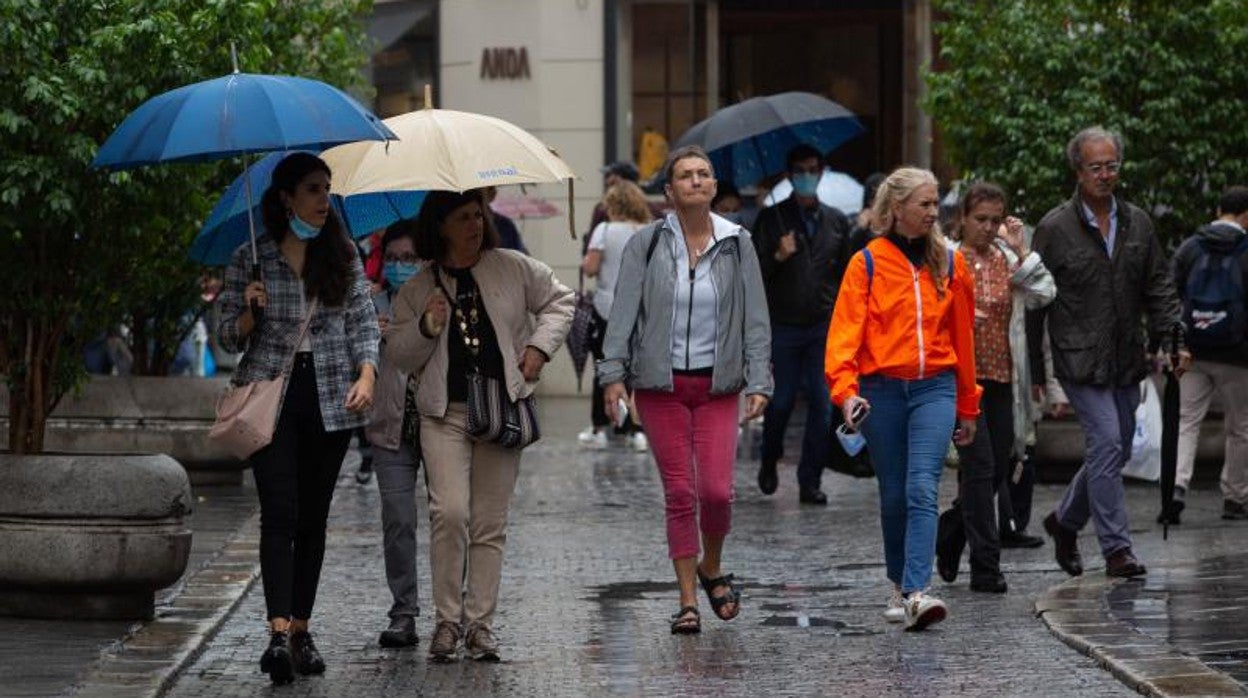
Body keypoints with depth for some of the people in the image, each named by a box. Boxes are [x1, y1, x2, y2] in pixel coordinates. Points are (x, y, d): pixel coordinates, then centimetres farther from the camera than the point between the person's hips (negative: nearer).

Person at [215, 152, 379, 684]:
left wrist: (366, 376, -9)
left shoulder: (343, 256, 8)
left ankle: (301, 630, 12)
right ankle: (279, 634, -23)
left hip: (330, 399, 3)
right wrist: (250, 310, -15)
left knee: (314, 516, 5)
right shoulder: (251, 258, 2)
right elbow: (229, 337, 5)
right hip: (272, 395, -3)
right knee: (280, 513, -14)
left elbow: (363, 323, 7)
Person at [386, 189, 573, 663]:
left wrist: (539, 346, 5)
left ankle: (480, 624, 9)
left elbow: (559, 300, 19)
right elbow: (396, 357, 9)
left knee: (490, 522, 2)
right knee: (450, 512, -17)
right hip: (445, 414, -1)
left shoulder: (513, 268, 6)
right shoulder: (417, 290, 6)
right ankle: (447, 620, -6)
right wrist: (426, 328, -10)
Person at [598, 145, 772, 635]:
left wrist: (759, 382, -4)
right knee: (679, 492, 0)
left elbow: (756, 318, 4)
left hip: (717, 384, 1)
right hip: (661, 383, -1)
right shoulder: (646, 244, 1)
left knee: (717, 490, -8)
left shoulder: (737, 245, 4)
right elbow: (624, 311, -1)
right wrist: (613, 372, -10)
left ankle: (711, 569, 21)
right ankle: (688, 601, 7)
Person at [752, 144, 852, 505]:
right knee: (780, 401, 1)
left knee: (823, 405, -4)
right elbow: (755, 273, 0)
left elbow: (845, 273, 15)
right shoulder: (772, 219, 4)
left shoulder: (837, 221, 13)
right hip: (783, 326, -2)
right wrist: (778, 257, -18)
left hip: (824, 327, 2)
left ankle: (810, 482, 2)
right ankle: (769, 463, 27)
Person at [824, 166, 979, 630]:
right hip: (882, 390, 0)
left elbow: (962, 337, 14)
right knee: (894, 496, 8)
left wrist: (967, 408, 17)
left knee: (922, 490, -15)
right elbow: (844, 330, -7)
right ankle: (900, 586, 25)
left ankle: (917, 592, -24)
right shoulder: (868, 263, 0)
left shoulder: (949, 262, 8)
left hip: (935, 388, 0)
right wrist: (845, 389, -23)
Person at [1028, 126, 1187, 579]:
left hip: (1126, 361, 6)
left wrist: (1174, 340, -2)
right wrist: (1036, 369, -3)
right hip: (1080, 360, -5)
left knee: (1114, 452, 12)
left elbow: (1159, 287, 13)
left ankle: (1065, 521, 33)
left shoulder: (1137, 223, 10)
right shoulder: (1055, 228, -4)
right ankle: (1116, 549, -10)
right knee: (1106, 445, -14)